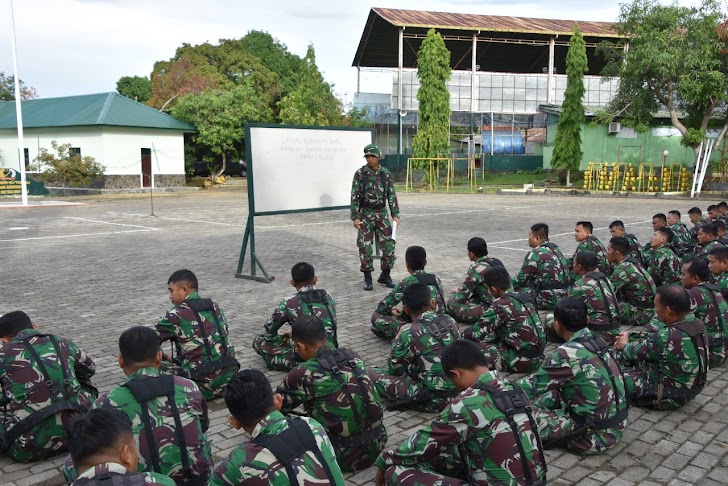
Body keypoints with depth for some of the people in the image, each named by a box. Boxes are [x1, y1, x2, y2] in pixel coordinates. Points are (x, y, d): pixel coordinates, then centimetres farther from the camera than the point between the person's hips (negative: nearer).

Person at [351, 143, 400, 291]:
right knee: (365, 247, -3)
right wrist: (355, 217, -10)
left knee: (389, 244, -2)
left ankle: (385, 275, 13)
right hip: (365, 214, -2)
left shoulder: (386, 174, 3)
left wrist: (395, 215, 0)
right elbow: (354, 196, -4)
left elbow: (392, 195, 7)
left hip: (382, 213, 2)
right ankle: (367, 278, 10)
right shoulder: (360, 174, -4)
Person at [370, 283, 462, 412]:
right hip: (459, 390, 5)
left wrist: (399, 337, 7)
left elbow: (394, 370, -3)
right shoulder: (450, 321, 2)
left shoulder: (411, 333, -15)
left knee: (372, 374, -1)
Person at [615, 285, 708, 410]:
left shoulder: (668, 337, -32)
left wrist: (625, 346, 8)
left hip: (669, 397, -8)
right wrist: (630, 344, 9)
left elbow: (638, 352, -13)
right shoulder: (697, 324, -6)